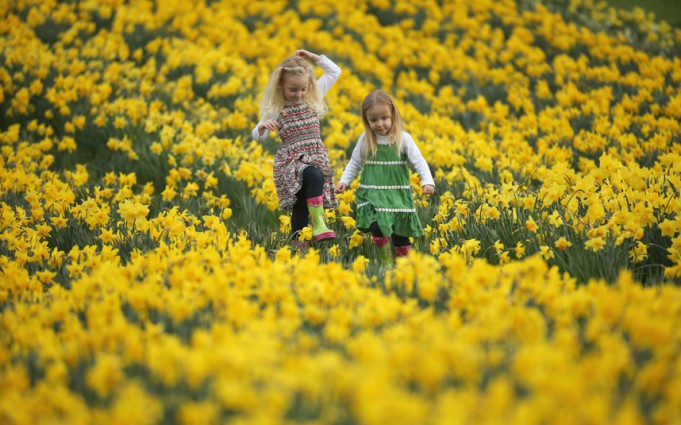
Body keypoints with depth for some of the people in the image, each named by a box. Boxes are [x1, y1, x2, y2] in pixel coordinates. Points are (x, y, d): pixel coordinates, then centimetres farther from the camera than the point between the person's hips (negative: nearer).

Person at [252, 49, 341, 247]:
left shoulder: (313, 97, 8)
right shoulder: (276, 108, -3)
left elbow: (335, 71, 15)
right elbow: (257, 136, -2)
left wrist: (313, 57, 5)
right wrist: (263, 127, -25)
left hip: (316, 157, 4)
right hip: (291, 160, -4)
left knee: (301, 206, 2)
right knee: (315, 177, -34)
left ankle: (299, 245, 7)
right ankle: (318, 224, -37)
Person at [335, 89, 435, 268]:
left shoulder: (403, 139, -2)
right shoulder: (365, 140, 3)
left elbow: (419, 162, -5)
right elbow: (355, 163, 15)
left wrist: (428, 182, -19)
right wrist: (344, 181, 3)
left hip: (398, 196, 0)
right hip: (373, 196, 0)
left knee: (401, 235, 6)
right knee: (378, 228, -19)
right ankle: (386, 263, -6)